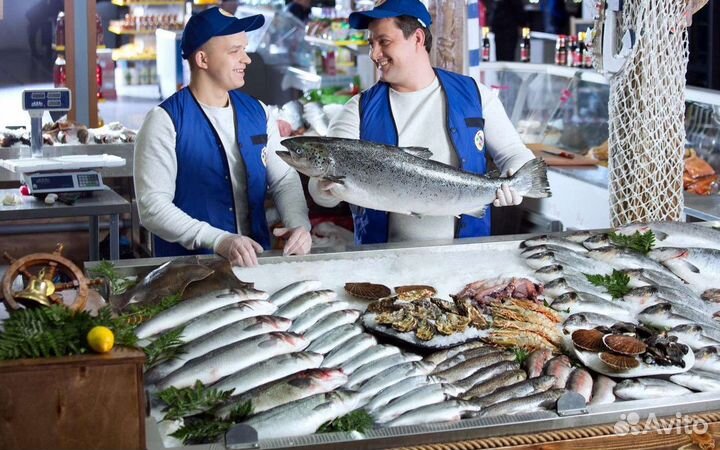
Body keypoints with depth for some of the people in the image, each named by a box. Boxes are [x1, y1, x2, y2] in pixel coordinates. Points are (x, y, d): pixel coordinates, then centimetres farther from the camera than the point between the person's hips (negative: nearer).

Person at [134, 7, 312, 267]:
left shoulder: (256, 113, 8)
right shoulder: (165, 121, -7)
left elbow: (284, 179, 11)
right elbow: (152, 206, -13)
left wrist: (299, 225, -9)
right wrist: (218, 241, -25)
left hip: (255, 260, 3)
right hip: (188, 266, -3)